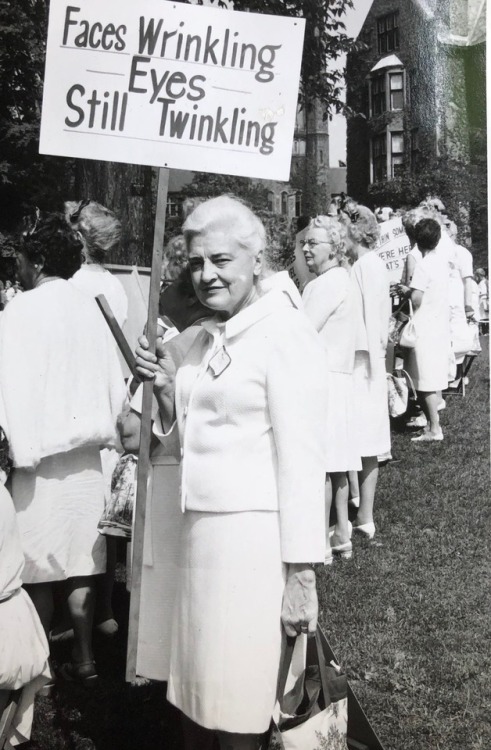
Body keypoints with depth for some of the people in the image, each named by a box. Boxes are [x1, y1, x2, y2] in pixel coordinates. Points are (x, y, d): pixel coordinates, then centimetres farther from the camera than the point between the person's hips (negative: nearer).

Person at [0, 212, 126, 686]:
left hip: (40, 455, -5)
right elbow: (114, 381, 6)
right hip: (86, 452, 5)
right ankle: (83, 658, 19)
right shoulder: (88, 307, 3)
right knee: (79, 561, 12)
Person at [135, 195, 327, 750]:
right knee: (195, 691, 14)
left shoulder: (285, 333, -11)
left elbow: (301, 459, -14)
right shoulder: (206, 338, 13)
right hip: (200, 526, 7)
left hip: (255, 533, -7)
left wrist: (301, 573, -15)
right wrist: (165, 387, 2)